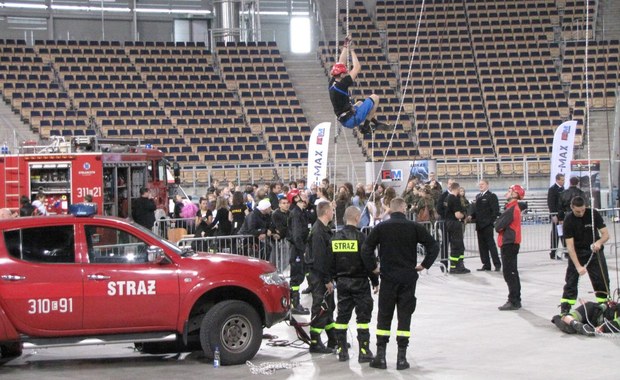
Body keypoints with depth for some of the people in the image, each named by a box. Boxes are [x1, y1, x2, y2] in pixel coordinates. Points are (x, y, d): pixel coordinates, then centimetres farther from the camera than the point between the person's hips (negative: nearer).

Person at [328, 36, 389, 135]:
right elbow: (357, 68, -16)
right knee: (374, 97, 4)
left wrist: (345, 47, 14)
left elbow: (341, 63, 12)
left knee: (359, 104, 38)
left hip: (344, 121, 9)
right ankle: (366, 126, 5)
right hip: (352, 119, -9)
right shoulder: (341, 85, -22)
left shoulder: (332, 83, 1)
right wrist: (351, 50, -6)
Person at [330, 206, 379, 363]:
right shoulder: (360, 237, -13)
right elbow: (369, 261, -12)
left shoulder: (335, 238, 3)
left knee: (342, 315, 11)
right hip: (359, 282, -5)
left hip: (342, 281, 5)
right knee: (363, 315, 0)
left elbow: (331, 262, 8)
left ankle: (342, 350, 13)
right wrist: (375, 281, -1)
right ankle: (364, 351, -2)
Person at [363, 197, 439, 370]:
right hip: (408, 278, 0)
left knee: (384, 316, 9)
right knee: (404, 317, 5)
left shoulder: (381, 227, -3)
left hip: (388, 278, 0)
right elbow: (434, 246, -3)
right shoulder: (414, 227, -3)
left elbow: (366, 249, -4)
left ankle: (380, 355, 6)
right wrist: (424, 265, 5)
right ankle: (401, 357, 4)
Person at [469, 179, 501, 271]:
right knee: (482, 246, 7)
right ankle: (486, 265, 13)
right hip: (479, 225, 7)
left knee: (491, 244, -6)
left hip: (487, 225, -7)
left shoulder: (491, 196, -4)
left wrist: (491, 221, -17)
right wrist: (471, 216, 2)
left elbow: (495, 211, -9)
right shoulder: (478, 196, 18)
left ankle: (497, 265, -1)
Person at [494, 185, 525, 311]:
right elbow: (499, 225, 15)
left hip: (509, 243, -10)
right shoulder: (513, 207, 14)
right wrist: (500, 224, -3)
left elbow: (499, 226, -19)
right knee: (512, 272, 15)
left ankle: (513, 302, -7)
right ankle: (516, 300, 22)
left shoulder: (511, 209, -18)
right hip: (511, 242, 10)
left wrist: (498, 224, -1)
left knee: (509, 273, -8)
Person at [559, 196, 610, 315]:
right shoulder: (568, 220, -20)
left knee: (602, 279, -2)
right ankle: (564, 308, -2)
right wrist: (578, 266, -29)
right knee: (571, 279, -5)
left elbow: (606, 234, -12)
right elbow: (570, 245, -22)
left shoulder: (593, 214, -16)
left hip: (594, 250, 2)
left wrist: (599, 242, -36)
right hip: (576, 253, -2)